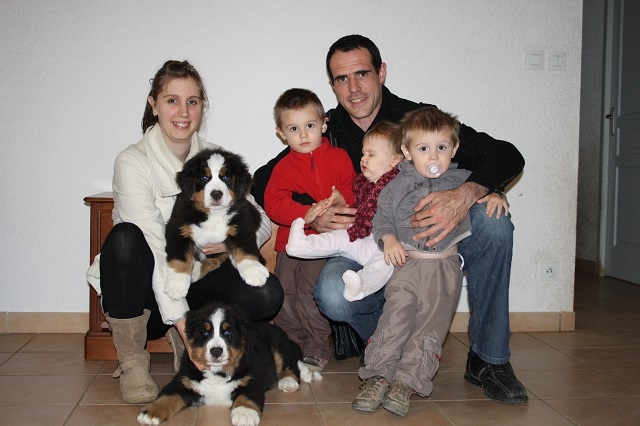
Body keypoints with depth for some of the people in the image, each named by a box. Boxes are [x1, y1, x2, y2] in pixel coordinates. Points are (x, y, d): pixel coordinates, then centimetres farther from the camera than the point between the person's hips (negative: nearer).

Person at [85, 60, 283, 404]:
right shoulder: (133, 162, -13)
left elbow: (261, 224, 1)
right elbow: (154, 249, -22)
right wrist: (183, 322, -30)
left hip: (197, 279, 3)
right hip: (150, 289, -3)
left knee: (266, 293, -24)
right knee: (125, 237, -34)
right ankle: (131, 359, -16)